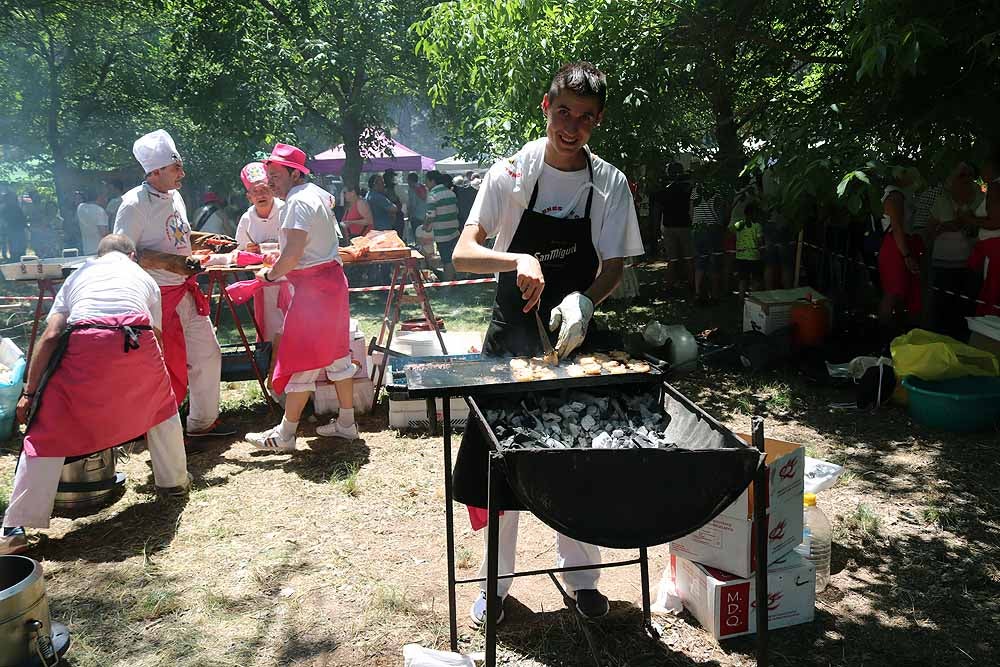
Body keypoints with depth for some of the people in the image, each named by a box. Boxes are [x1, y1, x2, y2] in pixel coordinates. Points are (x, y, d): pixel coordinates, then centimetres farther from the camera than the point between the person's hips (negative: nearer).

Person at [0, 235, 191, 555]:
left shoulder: (77, 275, 29)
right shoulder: (144, 278, 31)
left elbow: (51, 335, 16)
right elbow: (157, 334, 29)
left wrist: (29, 392, 16)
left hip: (83, 343, 0)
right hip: (137, 341, 1)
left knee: (47, 432, 11)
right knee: (161, 406, 30)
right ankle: (174, 480, 42)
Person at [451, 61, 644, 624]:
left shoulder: (611, 184, -2)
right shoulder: (512, 172, -7)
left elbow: (614, 267, -2)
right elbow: (463, 253, -13)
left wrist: (583, 300, -24)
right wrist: (519, 260, -33)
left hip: (573, 338, 1)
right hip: (512, 335, -1)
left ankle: (580, 574, 31)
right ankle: (496, 580, 23)